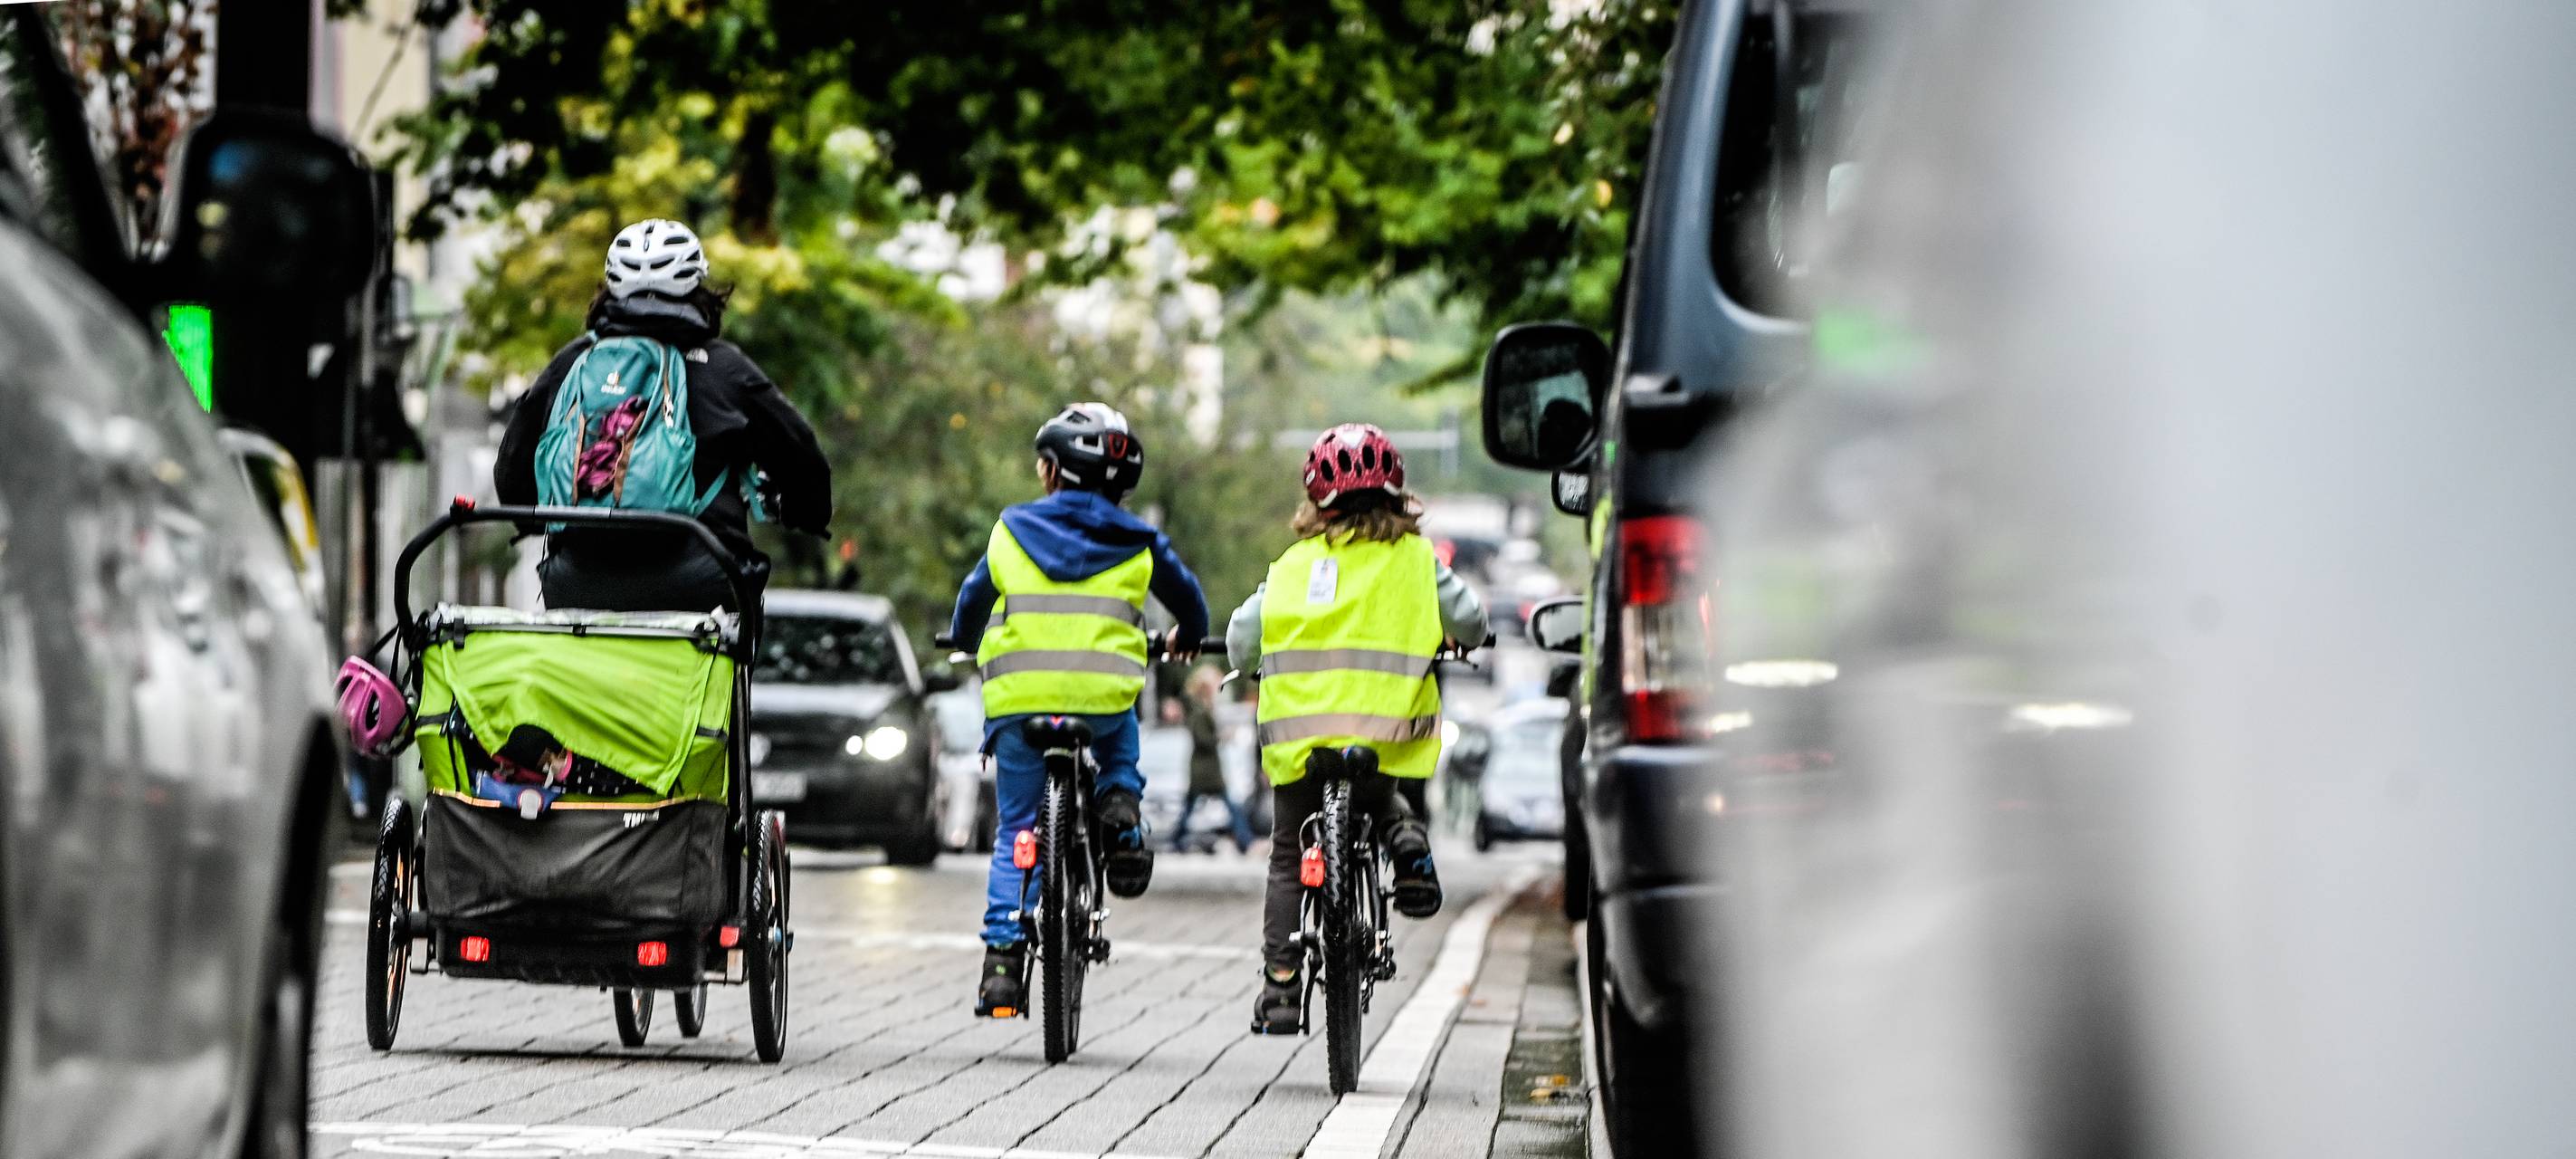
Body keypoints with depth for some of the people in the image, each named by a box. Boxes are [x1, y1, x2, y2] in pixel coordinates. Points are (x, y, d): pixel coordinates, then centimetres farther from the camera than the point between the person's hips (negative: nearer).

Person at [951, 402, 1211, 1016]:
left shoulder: (1012, 530, 11)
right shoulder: (1137, 543, 10)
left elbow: (974, 598, 23)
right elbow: (1187, 597, 22)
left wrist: (966, 642, 45)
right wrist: (1187, 637, 45)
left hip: (1019, 697, 0)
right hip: (1104, 698, 0)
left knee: (1015, 834, 9)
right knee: (1119, 743, 36)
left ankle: (1002, 960, 0)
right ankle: (1120, 809, 5)